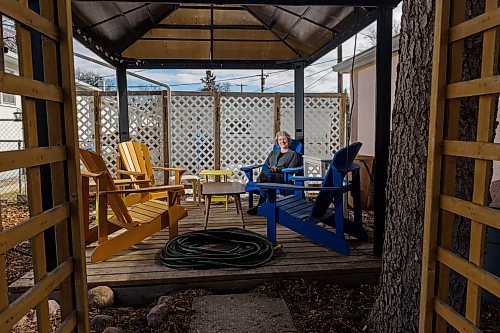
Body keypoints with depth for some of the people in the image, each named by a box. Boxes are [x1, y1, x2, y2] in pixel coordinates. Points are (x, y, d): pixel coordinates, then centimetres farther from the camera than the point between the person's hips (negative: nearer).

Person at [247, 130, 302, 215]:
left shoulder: (293, 154, 18)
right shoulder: (272, 153, 32)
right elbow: (264, 165, 20)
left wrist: (277, 169, -12)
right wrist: (268, 168, -5)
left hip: (283, 178, -3)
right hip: (269, 174, 4)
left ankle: (260, 204, -45)